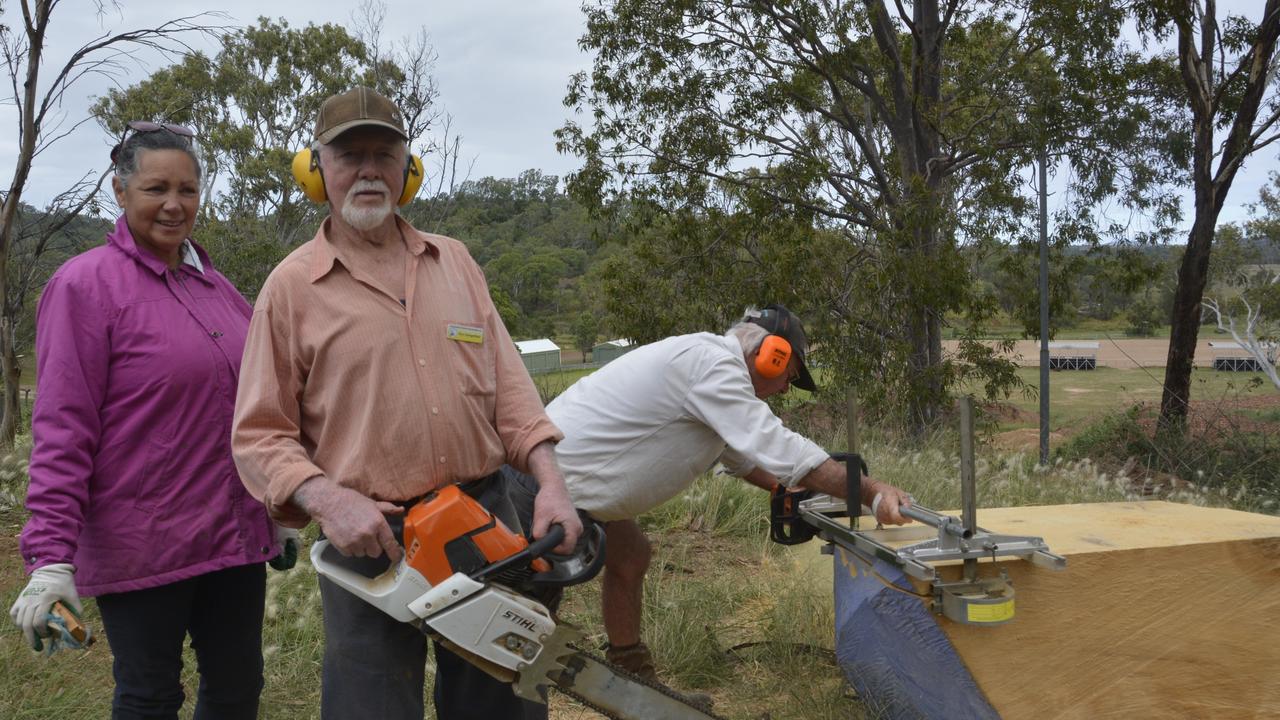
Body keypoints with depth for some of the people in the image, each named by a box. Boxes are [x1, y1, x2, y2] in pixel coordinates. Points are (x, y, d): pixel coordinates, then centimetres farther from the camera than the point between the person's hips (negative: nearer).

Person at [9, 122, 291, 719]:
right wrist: (50, 557, -17)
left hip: (236, 535, 6)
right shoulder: (86, 284, -10)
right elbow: (62, 433, -14)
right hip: (145, 550, -6)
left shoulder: (215, 286, 9)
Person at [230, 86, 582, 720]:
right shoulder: (292, 285, -2)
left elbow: (505, 384, 7)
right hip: (373, 541, -3)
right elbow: (260, 436, -2)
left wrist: (551, 483, -5)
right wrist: (328, 500, -19)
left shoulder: (454, 262, 9)